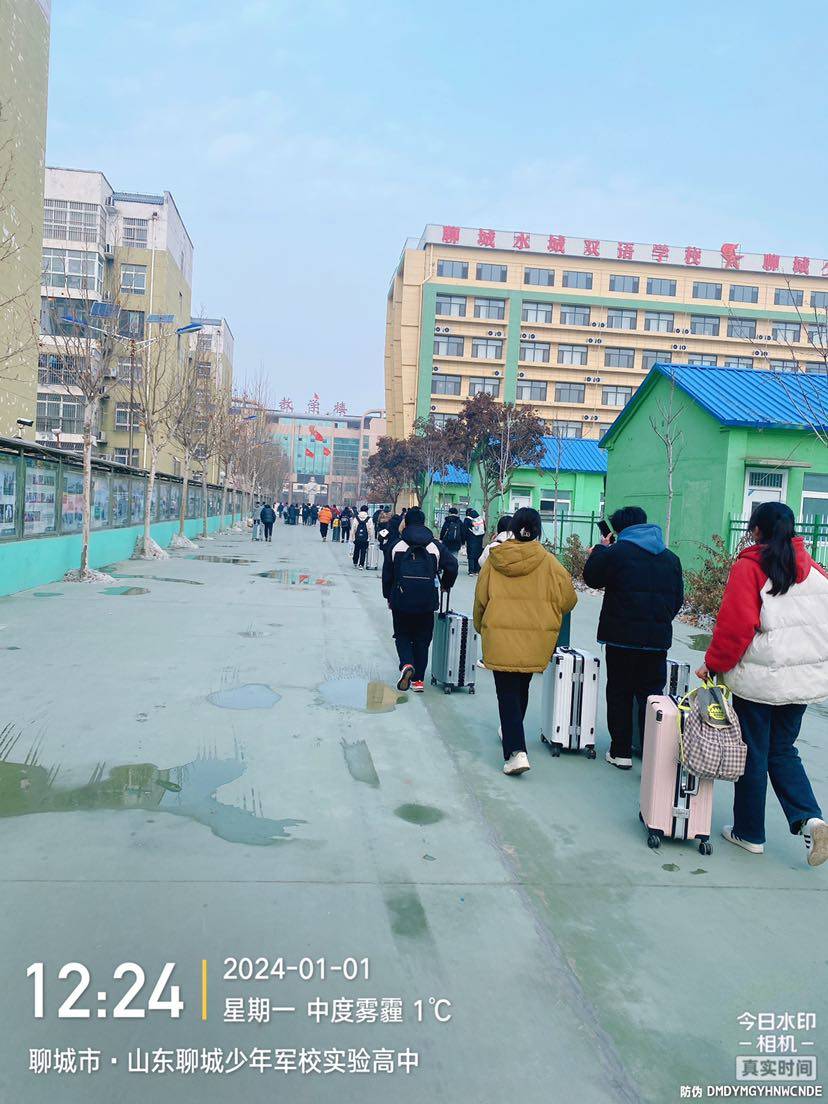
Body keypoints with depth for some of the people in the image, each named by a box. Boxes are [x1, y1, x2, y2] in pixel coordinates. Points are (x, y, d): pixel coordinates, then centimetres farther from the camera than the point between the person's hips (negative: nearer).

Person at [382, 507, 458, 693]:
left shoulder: (396, 544, 1)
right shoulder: (436, 545, 2)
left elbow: (387, 574, 4)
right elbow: (452, 566, -3)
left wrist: (388, 597, 15)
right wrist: (446, 585, 15)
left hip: (401, 601, -1)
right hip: (427, 602, 1)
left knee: (402, 635, 15)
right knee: (422, 639, 12)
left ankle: (406, 664, -12)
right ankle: (418, 680, 13)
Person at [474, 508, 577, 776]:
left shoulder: (494, 559, -3)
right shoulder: (549, 562, -6)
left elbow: (480, 598, 5)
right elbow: (568, 600, -2)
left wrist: (480, 627, 22)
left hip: (500, 637, -1)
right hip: (536, 640, 1)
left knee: (507, 692, 2)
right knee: (521, 688, 21)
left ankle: (516, 751, -11)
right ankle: (512, 734, 40)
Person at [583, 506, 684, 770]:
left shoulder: (616, 552, -9)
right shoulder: (671, 558, 9)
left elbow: (592, 578, 5)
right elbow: (678, 599, 15)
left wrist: (601, 548, 15)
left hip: (622, 638, -3)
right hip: (658, 639, 4)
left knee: (619, 694, 10)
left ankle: (620, 752, 16)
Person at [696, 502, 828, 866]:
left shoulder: (748, 567, -11)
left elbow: (735, 624, -15)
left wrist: (713, 664, -4)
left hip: (758, 679, -5)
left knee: (753, 754, 8)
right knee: (783, 751, 20)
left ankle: (749, 833, 20)